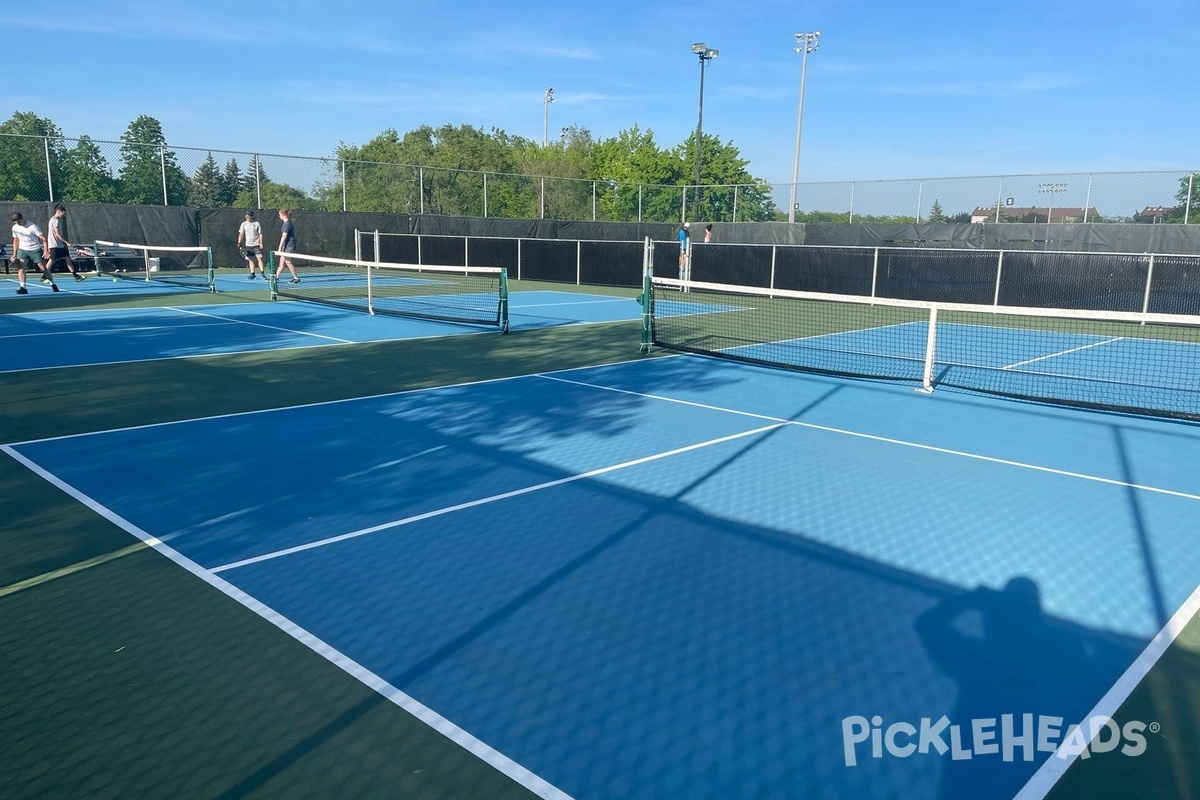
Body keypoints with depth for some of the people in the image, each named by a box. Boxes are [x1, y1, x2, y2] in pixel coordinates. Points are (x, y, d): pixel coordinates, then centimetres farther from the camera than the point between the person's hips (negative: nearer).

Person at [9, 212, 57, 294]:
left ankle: (53, 284, 19)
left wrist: (46, 251, -23)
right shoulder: (15, 228, 2)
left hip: (35, 250, -4)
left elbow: (43, 239, -15)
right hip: (22, 249, 4)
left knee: (43, 268, 0)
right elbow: (16, 241, 15)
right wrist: (14, 254, 10)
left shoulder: (32, 227, -15)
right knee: (20, 267, -13)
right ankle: (23, 288, -16)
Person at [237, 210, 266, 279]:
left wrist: (261, 243, -7)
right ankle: (252, 274, 9)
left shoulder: (257, 223, 3)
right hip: (248, 245, 2)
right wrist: (239, 243, -7)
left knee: (259, 258, -9)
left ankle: (262, 274, -6)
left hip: (256, 245, -2)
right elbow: (241, 234, 3)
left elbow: (260, 234, 2)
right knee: (250, 260, 4)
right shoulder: (244, 224, 7)